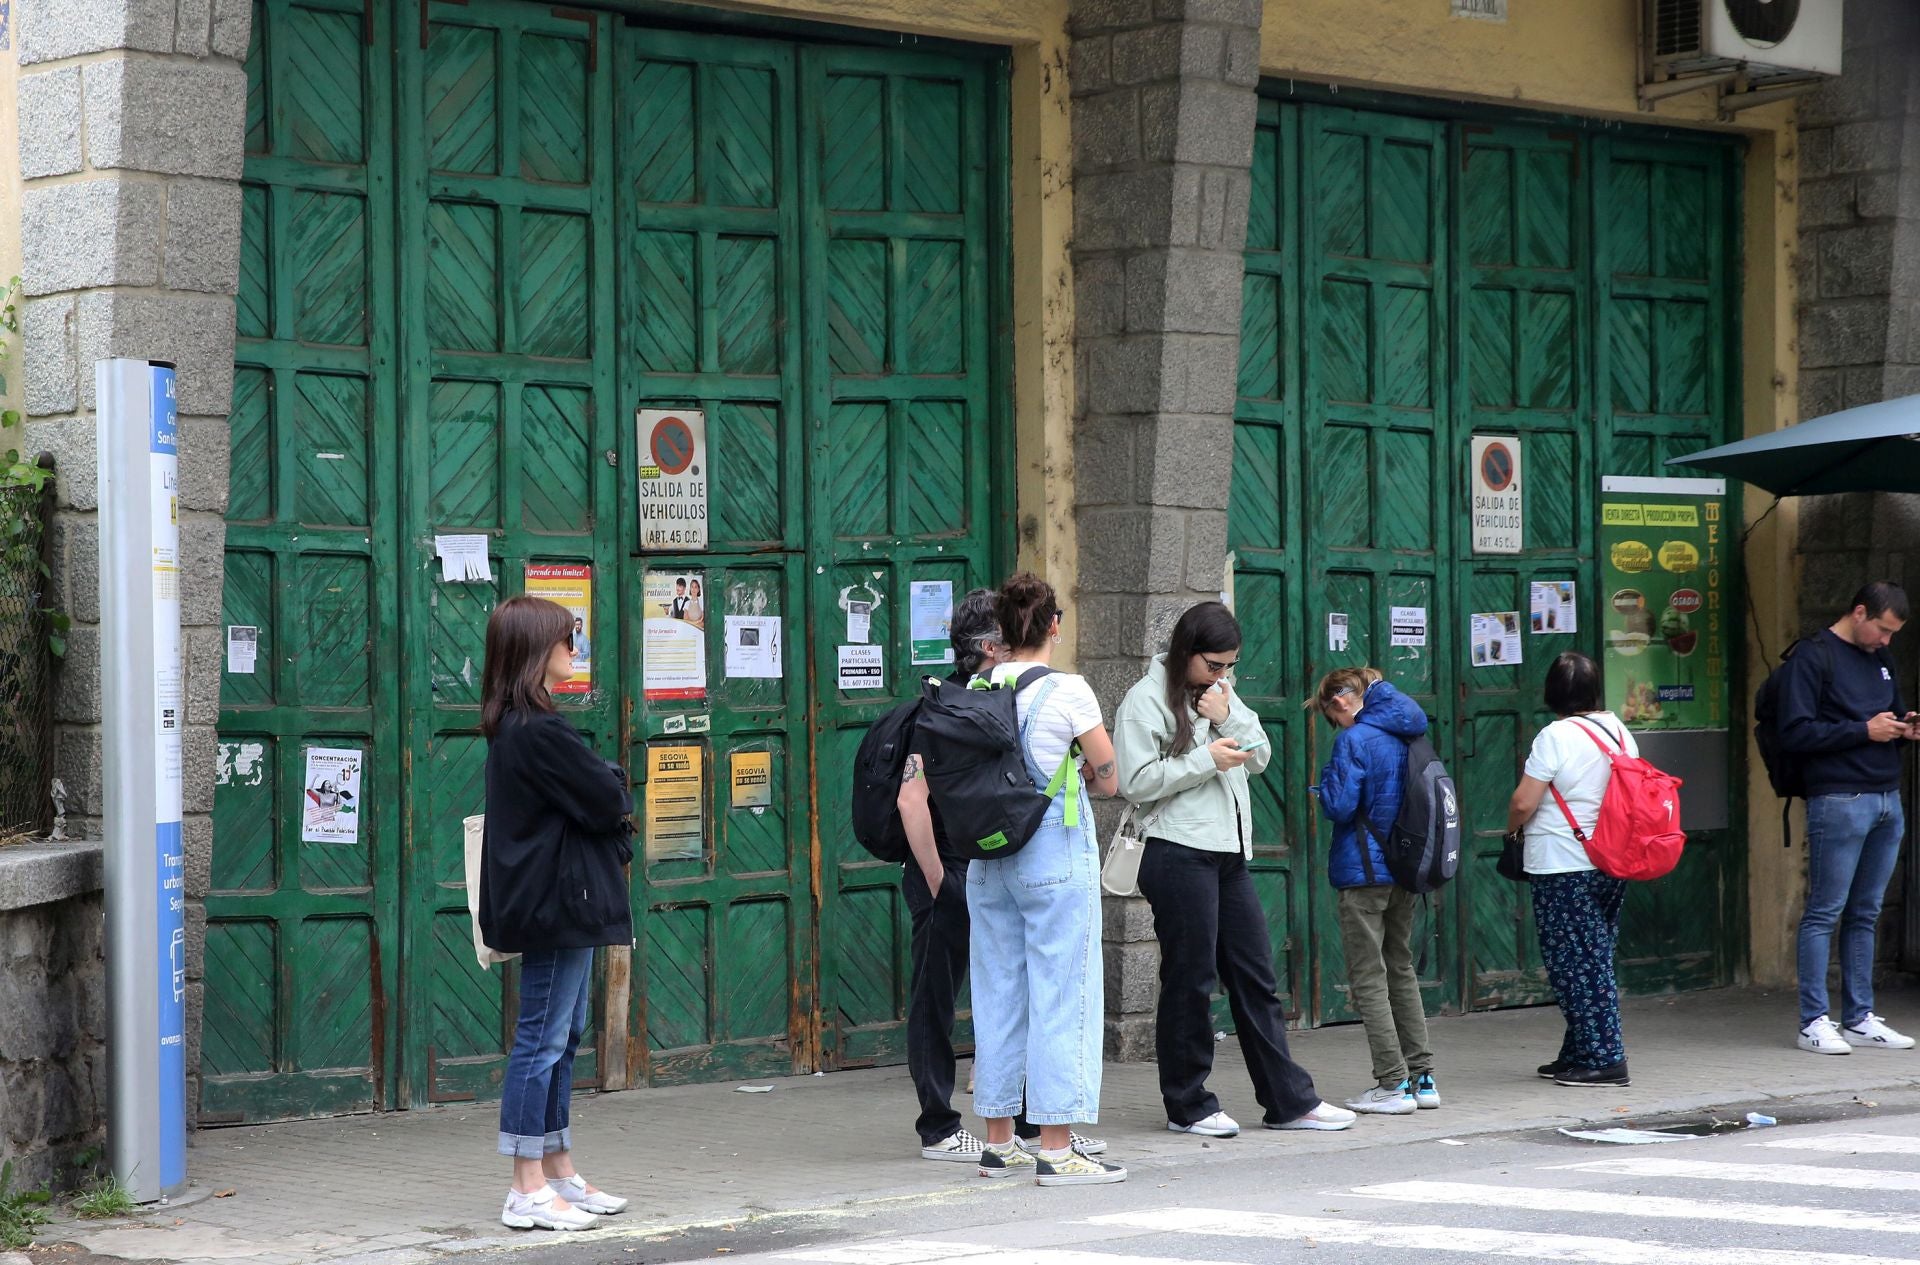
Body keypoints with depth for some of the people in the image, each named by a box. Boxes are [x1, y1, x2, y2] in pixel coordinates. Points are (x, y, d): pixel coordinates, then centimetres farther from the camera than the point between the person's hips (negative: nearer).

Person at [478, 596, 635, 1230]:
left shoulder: (513, 727, 14)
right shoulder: (541, 731, -19)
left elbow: (588, 799, 18)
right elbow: (605, 802, -18)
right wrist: (618, 789, 3)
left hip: (550, 903, 11)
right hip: (559, 901, -11)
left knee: (561, 1036, 15)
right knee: (543, 1039, -8)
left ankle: (558, 1172, 23)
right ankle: (529, 1190, -5)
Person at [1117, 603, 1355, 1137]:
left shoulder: (1220, 693, 17)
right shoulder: (1147, 700, -6)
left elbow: (1260, 757, 14)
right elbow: (1136, 780, -14)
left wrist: (1228, 719, -3)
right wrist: (1206, 759, -15)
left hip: (1229, 852, 8)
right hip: (1179, 855, -8)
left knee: (1255, 974, 9)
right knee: (1190, 979, -2)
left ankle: (1290, 1099, 12)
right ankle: (1188, 1105, 8)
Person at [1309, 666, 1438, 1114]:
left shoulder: (1354, 740, -14)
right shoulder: (1406, 736, 9)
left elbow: (1339, 806, -16)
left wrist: (1327, 777, 1)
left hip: (1364, 871, -8)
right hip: (1406, 871, 8)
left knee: (1369, 979, -3)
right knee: (1401, 970, 16)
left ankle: (1393, 1084, -7)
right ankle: (1421, 1077, 16)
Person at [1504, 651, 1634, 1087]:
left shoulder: (1556, 737, -15)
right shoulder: (1620, 732, 6)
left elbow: (1523, 802, -15)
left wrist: (1512, 828, 5)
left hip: (1563, 867, -8)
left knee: (1575, 964, -2)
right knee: (1595, 960, 14)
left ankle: (1603, 1059, -3)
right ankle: (1576, 1055, 20)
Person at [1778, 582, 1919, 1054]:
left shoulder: (1880, 660, 18)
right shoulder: (1812, 658, -6)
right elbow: (1794, 734, -13)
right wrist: (1864, 731, -14)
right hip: (1839, 800, -7)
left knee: (1865, 914, 9)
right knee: (1825, 912, -4)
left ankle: (1859, 1019, 13)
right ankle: (1814, 1021, -1)